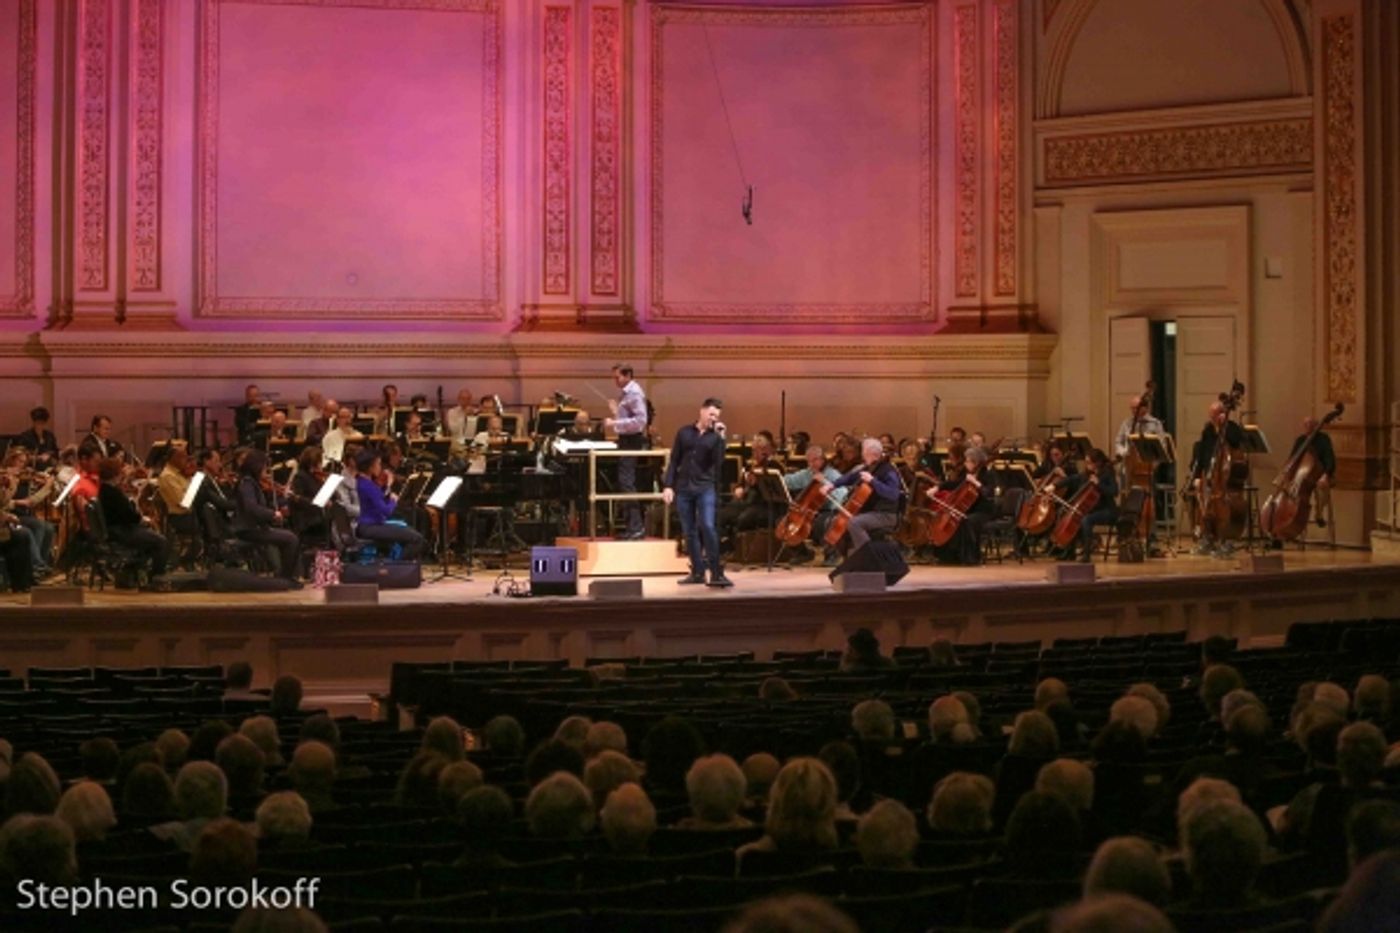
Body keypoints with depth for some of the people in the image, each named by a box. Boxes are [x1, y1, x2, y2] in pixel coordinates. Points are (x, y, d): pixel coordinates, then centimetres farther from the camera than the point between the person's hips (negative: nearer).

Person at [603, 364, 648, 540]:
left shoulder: (634, 393, -14)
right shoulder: (625, 393, 16)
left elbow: (640, 421, -23)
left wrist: (614, 424, -23)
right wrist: (615, 411, 11)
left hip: (632, 442, -10)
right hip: (626, 441, 10)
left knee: (626, 483, -12)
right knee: (624, 484, 12)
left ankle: (636, 528, -11)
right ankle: (633, 527, 16)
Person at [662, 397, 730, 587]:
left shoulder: (715, 436, 4)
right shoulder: (684, 433, 8)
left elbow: (718, 462, -10)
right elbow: (674, 461, 8)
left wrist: (720, 438, -14)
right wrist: (668, 486, 0)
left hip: (705, 488, -2)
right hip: (683, 488, 2)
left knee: (707, 527, -16)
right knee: (689, 532, 5)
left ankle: (716, 573, -13)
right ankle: (698, 572, 13)